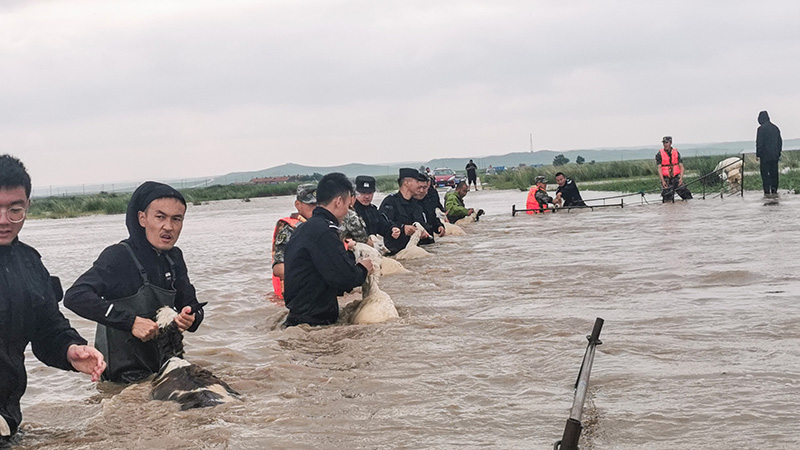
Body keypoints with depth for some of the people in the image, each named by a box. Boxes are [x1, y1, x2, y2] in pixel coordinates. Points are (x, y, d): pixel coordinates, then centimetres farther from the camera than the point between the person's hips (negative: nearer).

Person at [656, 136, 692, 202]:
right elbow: (659, 168, -5)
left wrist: (681, 178, -11)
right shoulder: (660, 154, -1)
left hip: (676, 177, 2)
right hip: (666, 179, -2)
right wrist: (663, 181, -15)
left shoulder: (676, 152, 6)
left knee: (687, 195, -7)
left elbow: (681, 166, 5)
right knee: (667, 200, -8)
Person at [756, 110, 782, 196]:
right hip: (775, 156, 6)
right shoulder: (775, 128, 10)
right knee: (774, 173, 11)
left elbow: (759, 143, -13)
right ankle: (774, 191, 11)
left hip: (765, 156, -6)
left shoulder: (761, 128, -11)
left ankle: (767, 192, -4)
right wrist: (778, 154, 21)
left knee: (765, 174, -1)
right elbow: (780, 142, 15)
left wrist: (757, 155, -7)